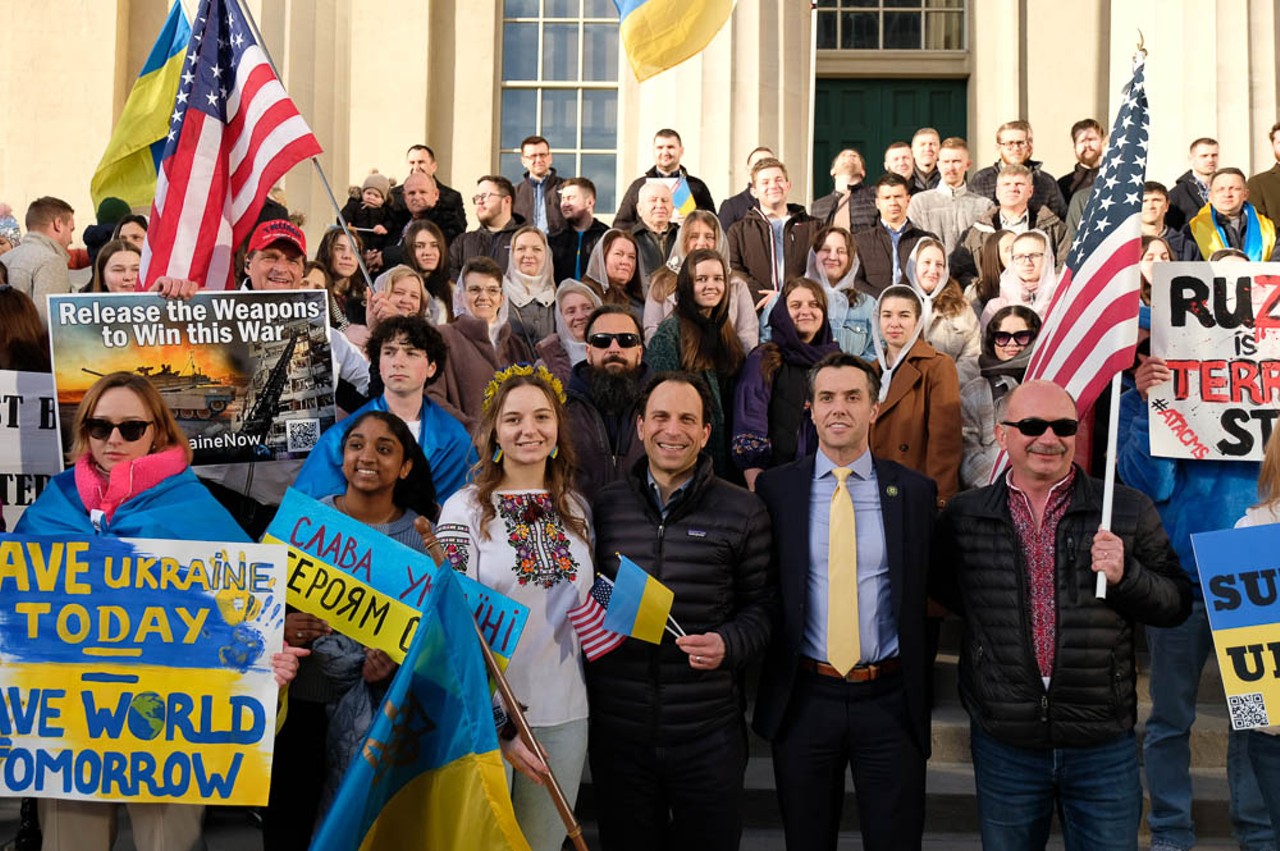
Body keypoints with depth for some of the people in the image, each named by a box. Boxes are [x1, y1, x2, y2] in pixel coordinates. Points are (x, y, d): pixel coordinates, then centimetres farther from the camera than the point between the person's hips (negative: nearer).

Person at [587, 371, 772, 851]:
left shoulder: (743, 512, 1)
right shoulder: (605, 508, 6)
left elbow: (761, 606, 4)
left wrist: (729, 644, -15)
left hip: (709, 734, -1)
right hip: (617, 730, 2)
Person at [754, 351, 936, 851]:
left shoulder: (913, 491, 1)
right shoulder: (775, 488, 0)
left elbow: (928, 592, 6)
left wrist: (920, 692, 4)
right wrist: (767, 685, 2)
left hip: (890, 700, 0)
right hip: (803, 697, 0)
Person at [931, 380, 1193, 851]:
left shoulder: (1129, 511, 0)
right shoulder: (963, 516, 1)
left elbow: (1177, 603, 2)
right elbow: (939, 588, 13)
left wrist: (1125, 576, -16)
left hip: (1104, 745, 0)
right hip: (1003, 745, 1)